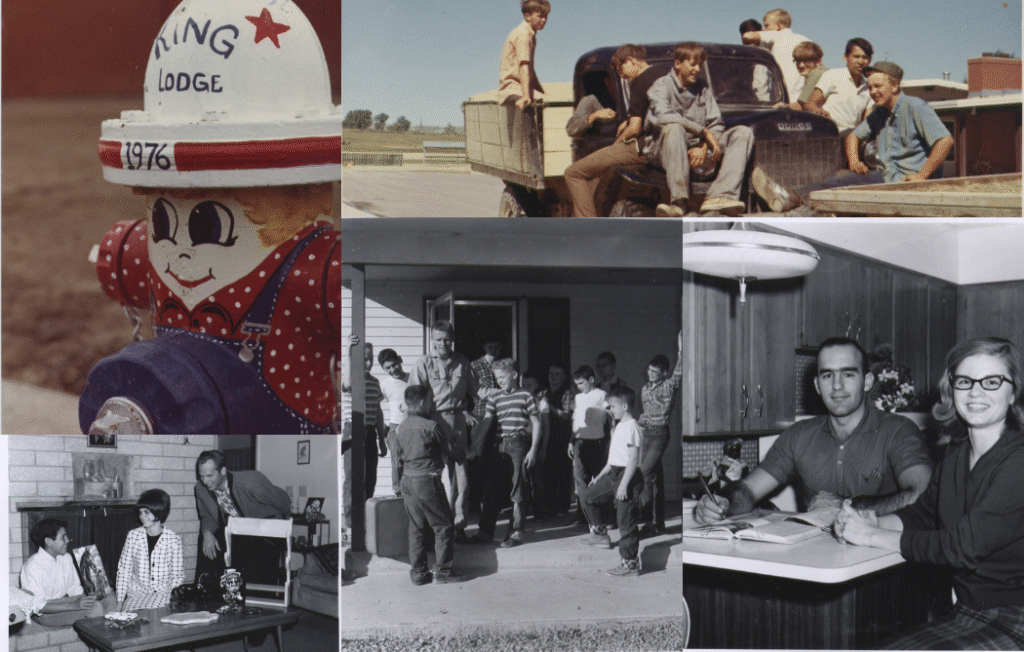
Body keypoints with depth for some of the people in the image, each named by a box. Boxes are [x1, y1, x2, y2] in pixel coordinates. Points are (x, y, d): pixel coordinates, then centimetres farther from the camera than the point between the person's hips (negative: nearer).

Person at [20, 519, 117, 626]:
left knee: (112, 600, -16)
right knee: (95, 608, -32)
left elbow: (75, 589, 11)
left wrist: (84, 600, -13)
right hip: (45, 615, -8)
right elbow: (38, 606, -22)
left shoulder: (66, 558, 8)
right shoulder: (32, 566, -17)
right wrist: (73, 606, -30)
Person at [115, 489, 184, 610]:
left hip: (164, 594, -1)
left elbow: (178, 576, 4)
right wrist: (119, 601, 0)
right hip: (136, 594, 1)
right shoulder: (133, 536, 5)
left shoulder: (173, 539, 0)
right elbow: (123, 570, 7)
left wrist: (173, 599, -11)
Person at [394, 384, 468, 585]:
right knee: (443, 526, 3)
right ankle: (442, 570, 2)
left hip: (407, 481, 7)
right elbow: (452, 452, -2)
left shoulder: (401, 428, 9)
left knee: (416, 527, 12)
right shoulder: (431, 426, -11)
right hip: (427, 481, -7)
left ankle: (418, 571, 13)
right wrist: (462, 451, 20)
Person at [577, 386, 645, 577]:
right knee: (587, 495, 12)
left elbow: (633, 458, -22)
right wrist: (600, 475, 24)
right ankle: (599, 533, 22)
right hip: (614, 475, 10)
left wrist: (624, 484, -25)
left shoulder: (631, 427, -16)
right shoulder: (619, 427, 16)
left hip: (627, 476, -10)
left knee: (626, 521, -6)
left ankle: (630, 563, 0)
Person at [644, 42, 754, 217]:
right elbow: (663, 116, -22)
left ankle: (719, 196, -33)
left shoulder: (703, 87, 15)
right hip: (664, 151, -5)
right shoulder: (662, 86, -2)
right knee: (674, 129, -38)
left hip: (698, 151, 5)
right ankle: (680, 201, -39)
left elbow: (717, 124, 7)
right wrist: (704, 132, -23)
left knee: (743, 132, -11)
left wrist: (703, 147, -15)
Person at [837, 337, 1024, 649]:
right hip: (967, 612, 7)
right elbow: (925, 512, 19)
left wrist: (872, 535, -16)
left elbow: (964, 546, -23)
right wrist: (874, 520, -3)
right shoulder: (956, 452, 9)